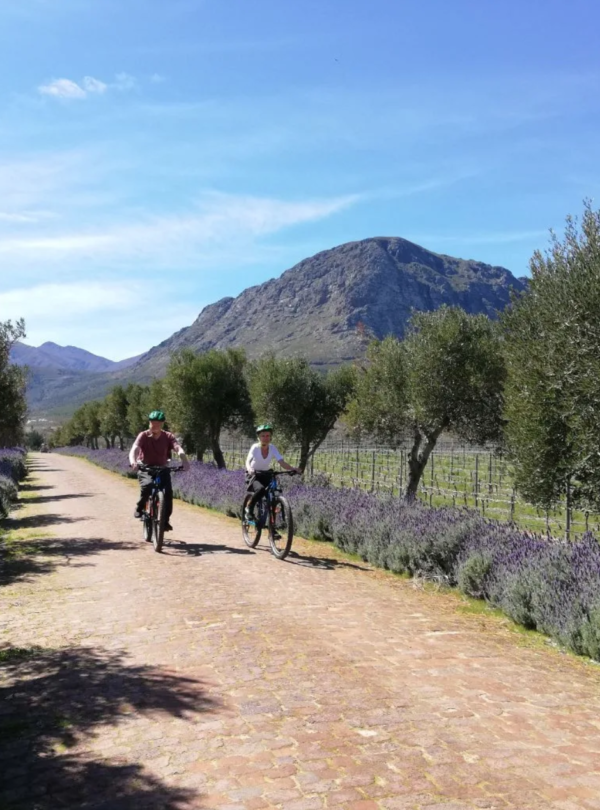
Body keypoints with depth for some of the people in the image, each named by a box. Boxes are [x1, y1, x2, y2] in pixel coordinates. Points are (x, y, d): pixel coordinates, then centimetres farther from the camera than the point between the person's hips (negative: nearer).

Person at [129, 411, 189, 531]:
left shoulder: (168, 436, -8)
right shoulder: (143, 436, -12)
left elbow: (178, 448, -24)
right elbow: (134, 449, -27)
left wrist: (184, 461, -45)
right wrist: (133, 462, -49)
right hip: (146, 469, -2)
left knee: (168, 491, -20)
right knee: (147, 485, -32)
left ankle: (166, 520, -5)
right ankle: (140, 508, -7)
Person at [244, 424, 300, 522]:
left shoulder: (272, 448, -11)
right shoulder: (255, 447, -18)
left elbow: (282, 462, -21)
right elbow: (248, 461, -29)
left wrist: (293, 468, -40)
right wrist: (250, 469, -52)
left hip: (266, 474, 4)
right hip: (254, 474, -4)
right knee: (260, 489, -34)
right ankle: (249, 510, -11)